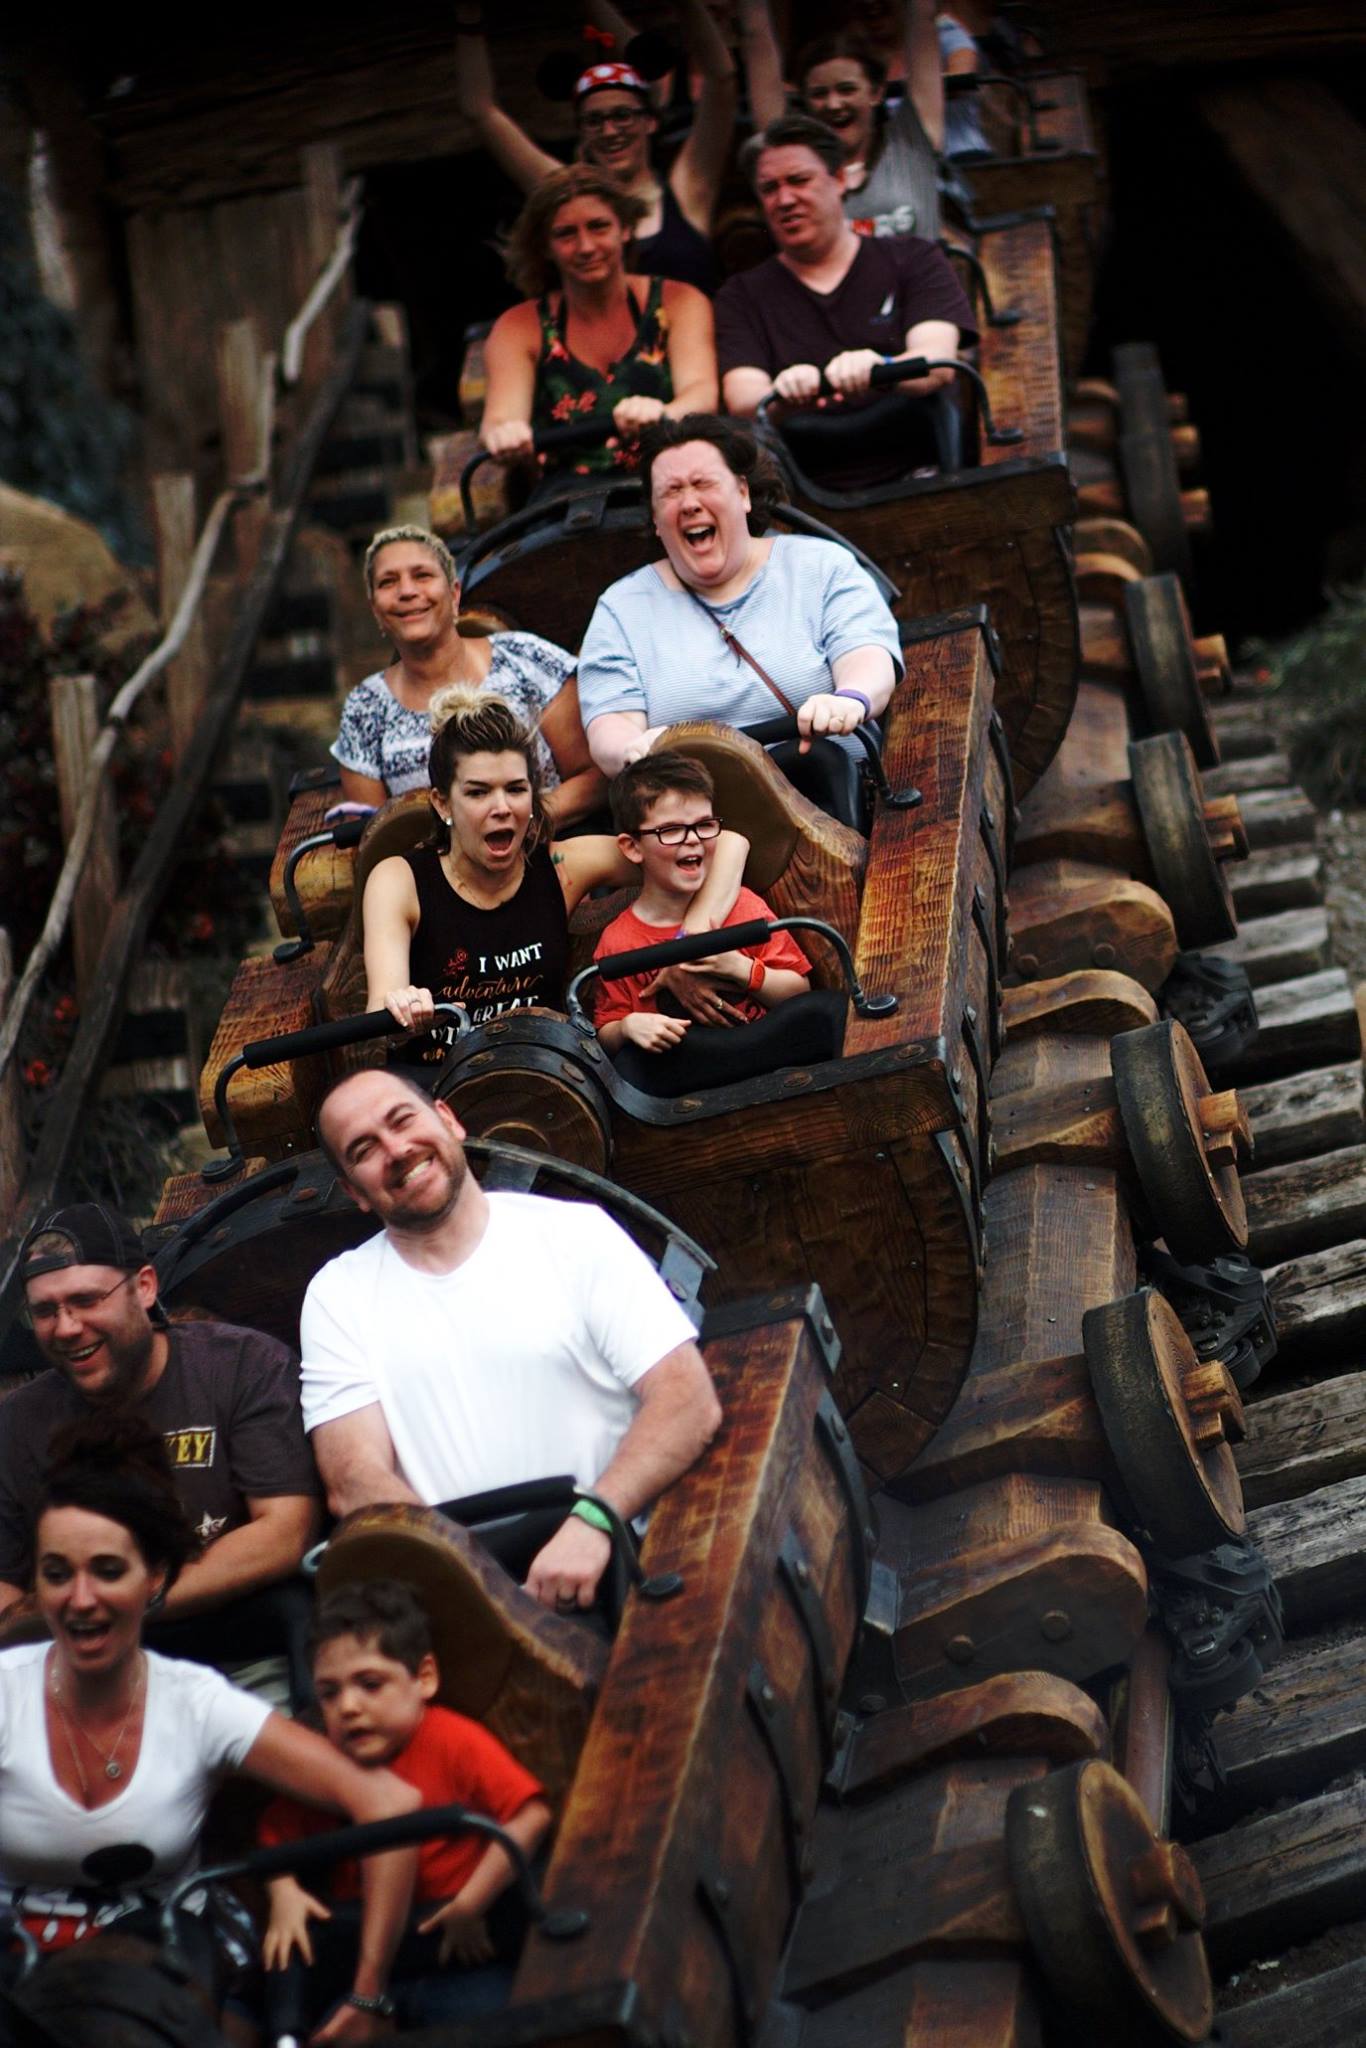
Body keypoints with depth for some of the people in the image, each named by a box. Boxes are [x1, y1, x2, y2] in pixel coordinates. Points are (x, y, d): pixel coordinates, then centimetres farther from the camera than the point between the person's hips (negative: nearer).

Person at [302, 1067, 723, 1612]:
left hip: (606, 1565, -1)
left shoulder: (576, 1233, 6)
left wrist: (592, 1520, -18)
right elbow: (352, 1483, 0)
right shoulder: (337, 1295, 10)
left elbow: (691, 1402, -1)